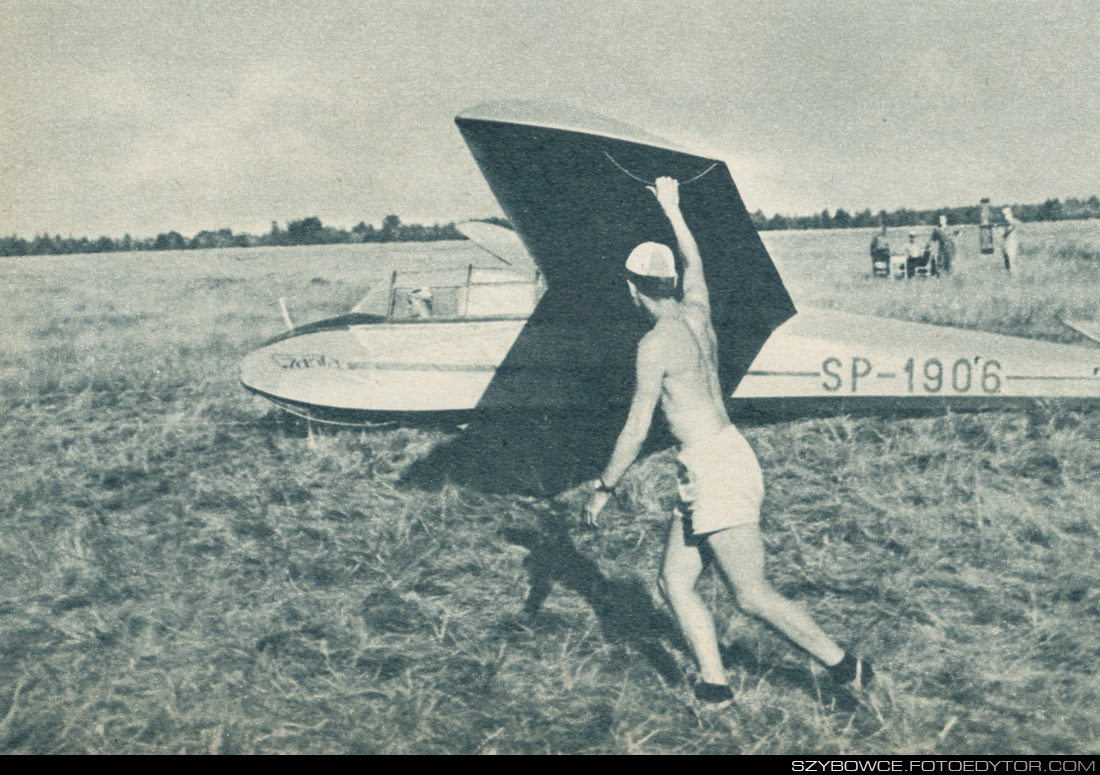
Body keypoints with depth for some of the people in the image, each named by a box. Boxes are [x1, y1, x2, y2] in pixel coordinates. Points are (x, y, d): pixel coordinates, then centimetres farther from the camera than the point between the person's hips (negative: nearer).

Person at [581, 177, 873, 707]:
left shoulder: (657, 343, -14)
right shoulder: (697, 313, 8)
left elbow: (636, 430, -14)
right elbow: (694, 262, 31)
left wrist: (602, 489, -5)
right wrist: (671, 209, 44)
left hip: (714, 469, -9)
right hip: (727, 455, 9)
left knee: (753, 596, -5)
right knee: (674, 582, 10)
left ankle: (846, 667, 3)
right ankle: (713, 683, 11)